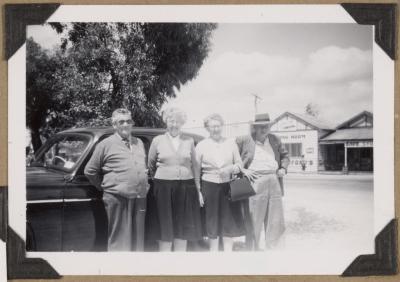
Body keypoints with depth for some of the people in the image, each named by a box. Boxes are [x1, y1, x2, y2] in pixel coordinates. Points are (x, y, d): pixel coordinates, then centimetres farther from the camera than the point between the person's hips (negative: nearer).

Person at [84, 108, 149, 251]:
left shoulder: (139, 143, 17)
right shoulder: (106, 144, 1)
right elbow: (90, 171, 4)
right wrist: (105, 186, 6)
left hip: (140, 198, 5)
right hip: (117, 198, -5)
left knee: (137, 239, 12)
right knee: (119, 239, -1)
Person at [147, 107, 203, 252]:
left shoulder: (189, 141, 9)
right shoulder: (157, 140, 4)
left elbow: (194, 165, 11)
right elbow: (150, 164, 12)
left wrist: (198, 188, 9)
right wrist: (157, 180, 7)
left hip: (186, 187, 2)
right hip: (163, 187, -2)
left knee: (183, 229, 7)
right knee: (165, 228, 0)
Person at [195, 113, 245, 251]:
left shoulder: (231, 143, 8)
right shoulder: (201, 145, 3)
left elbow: (239, 164, 9)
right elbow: (196, 170, 3)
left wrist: (230, 169, -12)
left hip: (229, 187, 2)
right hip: (209, 186, -1)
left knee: (229, 221, 4)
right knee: (212, 222, 5)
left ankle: (228, 251, 16)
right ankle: (213, 250, 18)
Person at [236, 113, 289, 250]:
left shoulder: (275, 140, 14)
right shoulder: (243, 141, 0)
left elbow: (285, 155, 26)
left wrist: (283, 168, 8)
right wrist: (242, 170, -10)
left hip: (274, 183, 4)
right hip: (253, 183, -4)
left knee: (276, 221, 8)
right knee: (253, 222, 1)